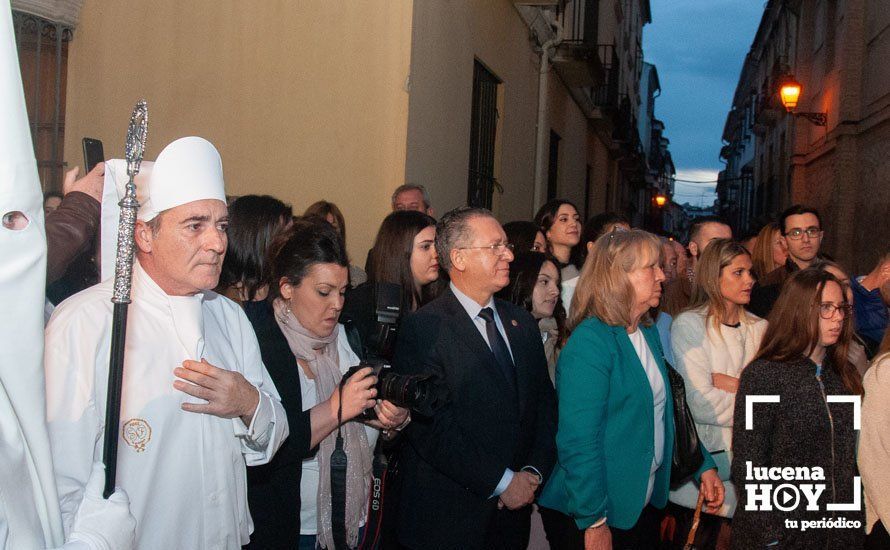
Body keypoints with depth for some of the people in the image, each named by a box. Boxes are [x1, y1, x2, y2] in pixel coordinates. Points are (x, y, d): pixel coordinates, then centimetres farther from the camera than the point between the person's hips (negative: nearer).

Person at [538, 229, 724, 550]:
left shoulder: (647, 333, 9)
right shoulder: (590, 342, -20)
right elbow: (578, 441, -23)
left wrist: (703, 465, 7)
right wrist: (594, 522, -23)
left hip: (644, 505, 8)